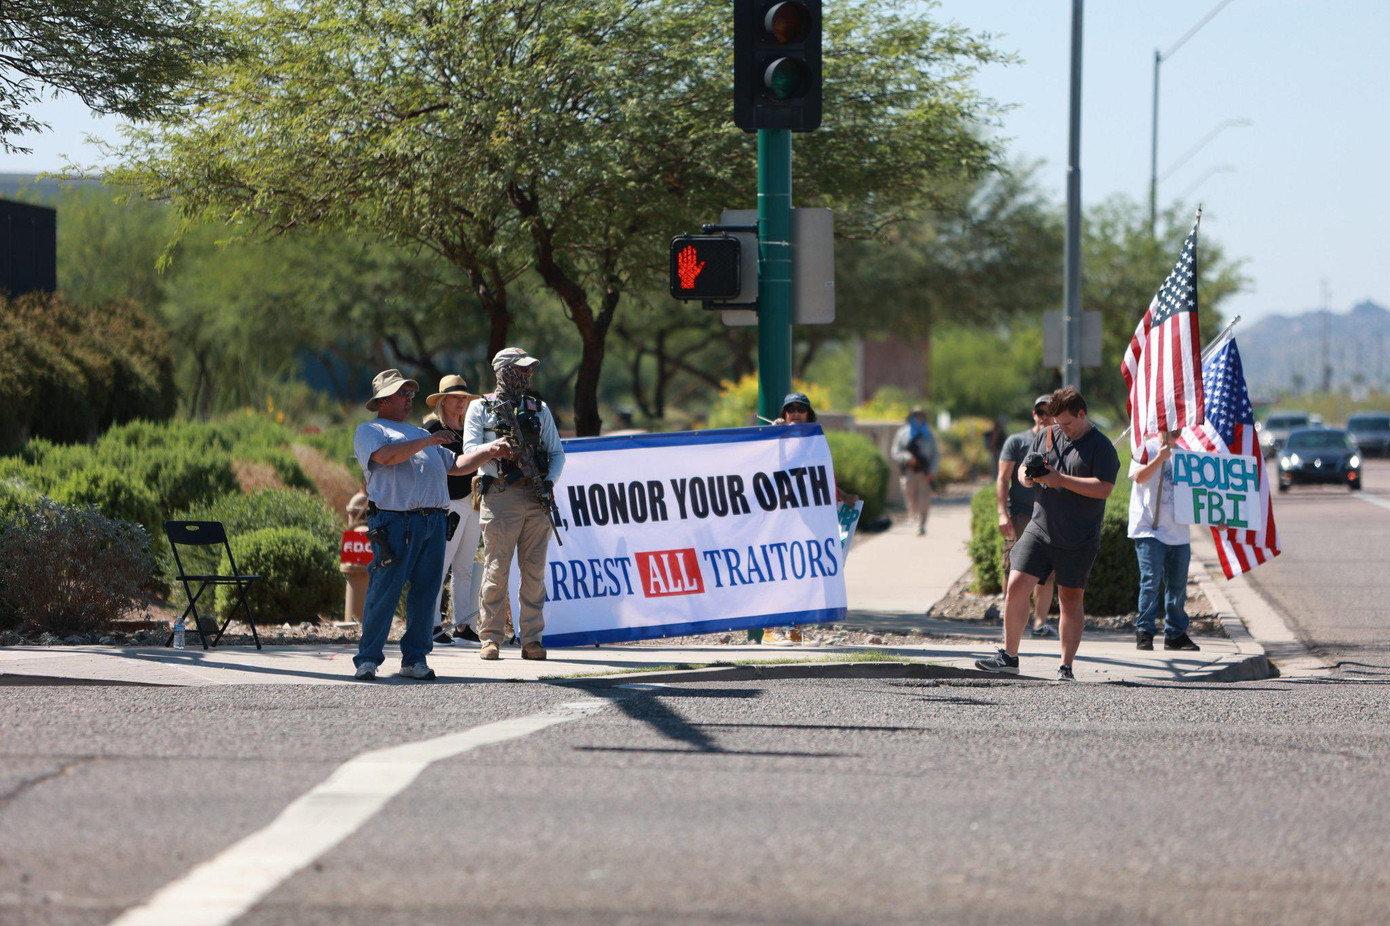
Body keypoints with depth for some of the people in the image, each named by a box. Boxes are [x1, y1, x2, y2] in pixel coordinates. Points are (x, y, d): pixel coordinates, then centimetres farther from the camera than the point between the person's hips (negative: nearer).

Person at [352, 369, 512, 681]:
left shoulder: (419, 433, 30)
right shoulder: (369, 431, 7)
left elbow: (455, 466, 30)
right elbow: (386, 455, -14)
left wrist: (490, 451, 21)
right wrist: (427, 442, -12)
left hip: (433, 520, 7)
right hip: (395, 522, -7)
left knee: (426, 591, 3)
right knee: (384, 592, -9)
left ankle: (415, 658, 8)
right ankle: (368, 658, -2)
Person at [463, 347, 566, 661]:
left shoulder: (539, 409, 17)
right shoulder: (481, 408, 7)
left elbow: (557, 452, 14)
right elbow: (471, 449, -4)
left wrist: (550, 480, -4)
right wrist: (501, 463, -19)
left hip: (538, 498, 3)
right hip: (500, 495, -3)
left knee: (534, 571, 2)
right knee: (496, 570, -5)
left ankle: (532, 639, 6)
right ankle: (491, 638, 0)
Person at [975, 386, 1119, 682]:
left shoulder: (1101, 447, -6)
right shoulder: (1046, 436, 11)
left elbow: (1104, 488, -17)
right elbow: (1023, 470, 19)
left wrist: (1061, 480, -20)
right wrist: (1028, 477, -6)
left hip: (1078, 541, -4)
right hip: (1040, 529, 4)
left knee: (1071, 599, 3)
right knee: (1016, 586, -7)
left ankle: (1066, 666, 11)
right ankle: (1008, 656, 3)